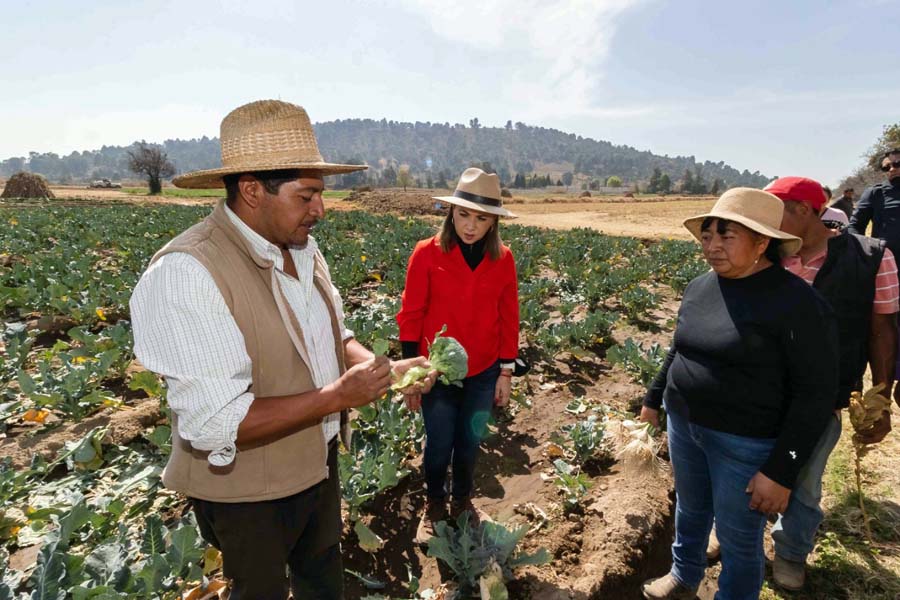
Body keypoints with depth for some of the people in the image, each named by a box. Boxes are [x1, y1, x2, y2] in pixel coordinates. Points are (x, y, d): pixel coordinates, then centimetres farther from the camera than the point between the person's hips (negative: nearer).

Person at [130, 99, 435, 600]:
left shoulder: (302, 247, -4)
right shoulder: (185, 274, -29)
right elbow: (214, 422, -30)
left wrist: (385, 369, -10)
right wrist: (336, 396, -28)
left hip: (319, 461, 7)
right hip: (247, 490, -6)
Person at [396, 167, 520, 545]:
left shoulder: (502, 259, -5)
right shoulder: (427, 254, -13)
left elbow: (508, 319, 2)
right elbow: (411, 316, -8)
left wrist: (506, 373, 3)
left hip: (483, 372, 3)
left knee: (469, 443, 19)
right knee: (439, 444, 11)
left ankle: (462, 501, 45)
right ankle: (434, 504, 40)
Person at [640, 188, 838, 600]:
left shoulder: (797, 302, -18)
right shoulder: (699, 287, 1)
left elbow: (815, 393, -17)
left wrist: (781, 471, -17)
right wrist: (653, 399, 19)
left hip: (745, 442, -6)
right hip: (683, 425, 6)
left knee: (739, 539, 14)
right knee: (690, 510, 26)